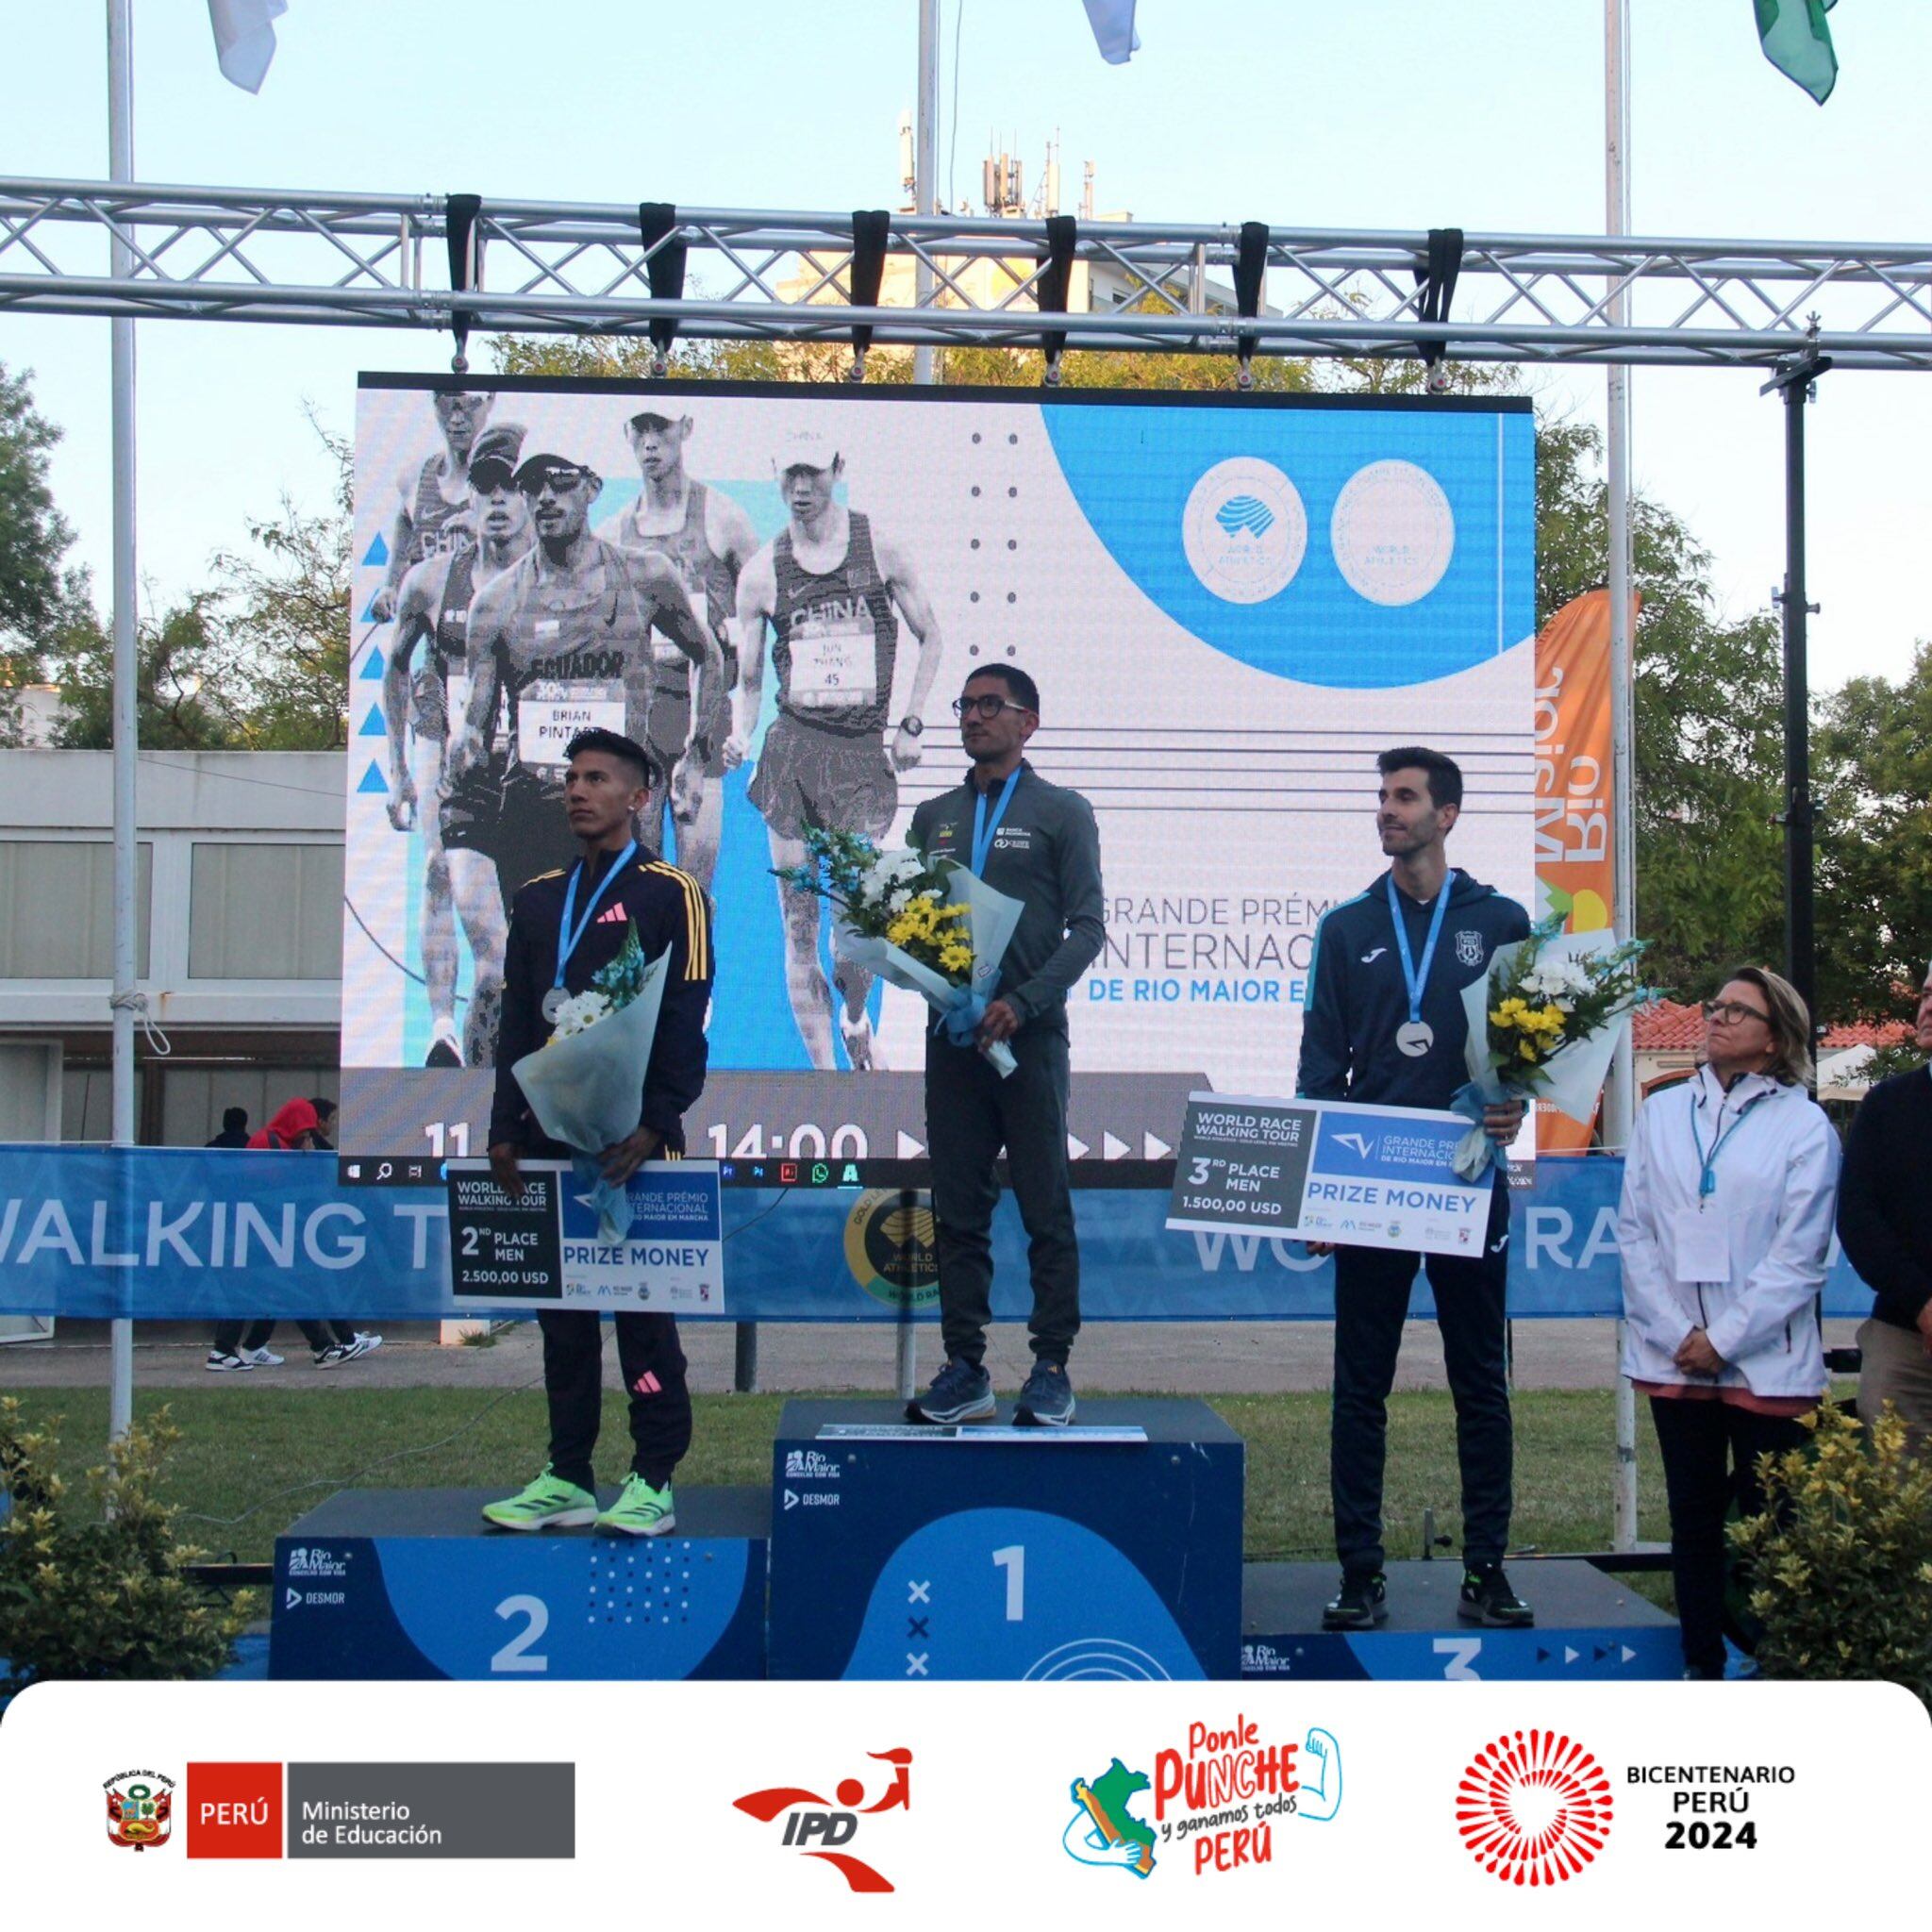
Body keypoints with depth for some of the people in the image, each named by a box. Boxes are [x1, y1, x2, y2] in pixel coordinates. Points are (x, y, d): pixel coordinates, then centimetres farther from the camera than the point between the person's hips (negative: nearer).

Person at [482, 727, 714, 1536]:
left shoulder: (669, 893, -1)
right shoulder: (538, 899, 16)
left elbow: (685, 1021, -7)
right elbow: (517, 1022, 16)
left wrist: (654, 1123, -16)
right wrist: (507, 1126, 7)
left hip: (631, 1137, -6)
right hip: (549, 1138, 6)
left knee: (643, 1305, -3)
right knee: (560, 1307, 8)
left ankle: (654, 1483, 1)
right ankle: (567, 1477, 14)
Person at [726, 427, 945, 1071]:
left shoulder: (880, 548, 4)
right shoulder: (761, 572, 6)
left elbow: (929, 637, 13)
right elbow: (748, 679, 11)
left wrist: (911, 724, 4)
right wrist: (741, 735, -9)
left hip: (864, 752, -1)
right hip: (791, 749, 1)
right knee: (799, 932, 2)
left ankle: (855, 1019, 18)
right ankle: (824, 1073, 12)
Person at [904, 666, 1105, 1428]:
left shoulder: (1062, 813, 4)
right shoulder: (934, 817, 17)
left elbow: (1087, 926, -3)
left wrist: (1023, 1002, -15)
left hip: (1028, 1035, -4)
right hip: (951, 1034, 4)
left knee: (1045, 1208, -1)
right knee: (958, 1210, 5)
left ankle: (1051, 1368, 4)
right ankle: (965, 1370, 9)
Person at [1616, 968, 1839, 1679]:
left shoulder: (1804, 1125, -1)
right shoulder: (1662, 1113, 9)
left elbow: (1798, 1254, -5)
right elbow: (1634, 1229, 5)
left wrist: (1725, 1340, -10)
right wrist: (1674, 1332, -5)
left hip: (1767, 1361, -3)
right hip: (1674, 1356, 3)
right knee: (1694, 1515, 9)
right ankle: (1701, 1667, 16)